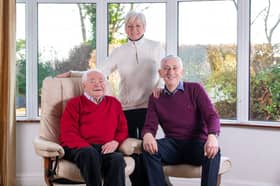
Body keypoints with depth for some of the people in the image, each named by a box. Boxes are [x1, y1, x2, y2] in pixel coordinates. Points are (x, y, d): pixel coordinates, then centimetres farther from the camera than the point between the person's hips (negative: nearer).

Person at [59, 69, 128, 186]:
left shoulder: (114, 103, 24)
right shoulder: (75, 103, 14)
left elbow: (123, 129, 21)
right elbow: (68, 133, 2)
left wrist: (116, 141, -4)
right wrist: (87, 148, -15)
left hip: (106, 148, 2)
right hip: (79, 148, -2)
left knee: (117, 159, -34)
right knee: (90, 153, -39)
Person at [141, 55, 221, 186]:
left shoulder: (195, 89, 2)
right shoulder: (155, 98, 10)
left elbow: (212, 116, -8)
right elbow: (150, 126, 1)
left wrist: (212, 136, -32)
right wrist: (147, 135, -27)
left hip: (197, 143, -2)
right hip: (173, 146, 2)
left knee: (213, 151, -35)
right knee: (149, 148, -28)